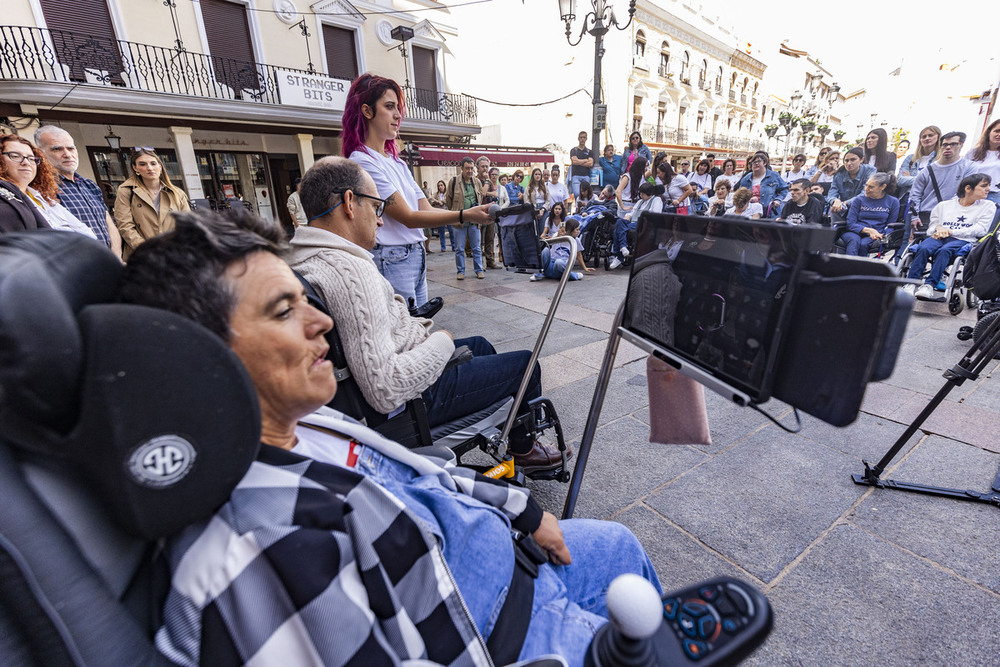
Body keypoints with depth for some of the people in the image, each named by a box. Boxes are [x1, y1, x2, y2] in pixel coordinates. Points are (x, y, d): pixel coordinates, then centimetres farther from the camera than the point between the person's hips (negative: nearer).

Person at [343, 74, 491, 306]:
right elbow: (408, 217, -17)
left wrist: (472, 213, -4)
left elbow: (427, 209, 9)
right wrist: (464, 215, -22)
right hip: (391, 261, -8)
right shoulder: (362, 161, -11)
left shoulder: (397, 162, 15)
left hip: (416, 258, 8)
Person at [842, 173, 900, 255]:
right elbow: (850, 224, 1)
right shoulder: (859, 199, 12)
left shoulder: (893, 202, 13)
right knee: (854, 241, -38)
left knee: (863, 244, -36)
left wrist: (880, 236, -10)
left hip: (875, 236, 0)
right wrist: (869, 230, -13)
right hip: (855, 233, 0)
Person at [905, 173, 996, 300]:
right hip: (939, 238, 2)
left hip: (963, 240, -1)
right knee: (923, 248, -36)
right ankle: (911, 284, -43)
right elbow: (931, 227, 21)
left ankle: (929, 285, -49)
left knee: (944, 250, -38)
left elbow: (980, 230, 4)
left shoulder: (988, 206, 17)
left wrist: (951, 231, -6)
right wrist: (939, 228, -3)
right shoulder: (945, 205, 21)